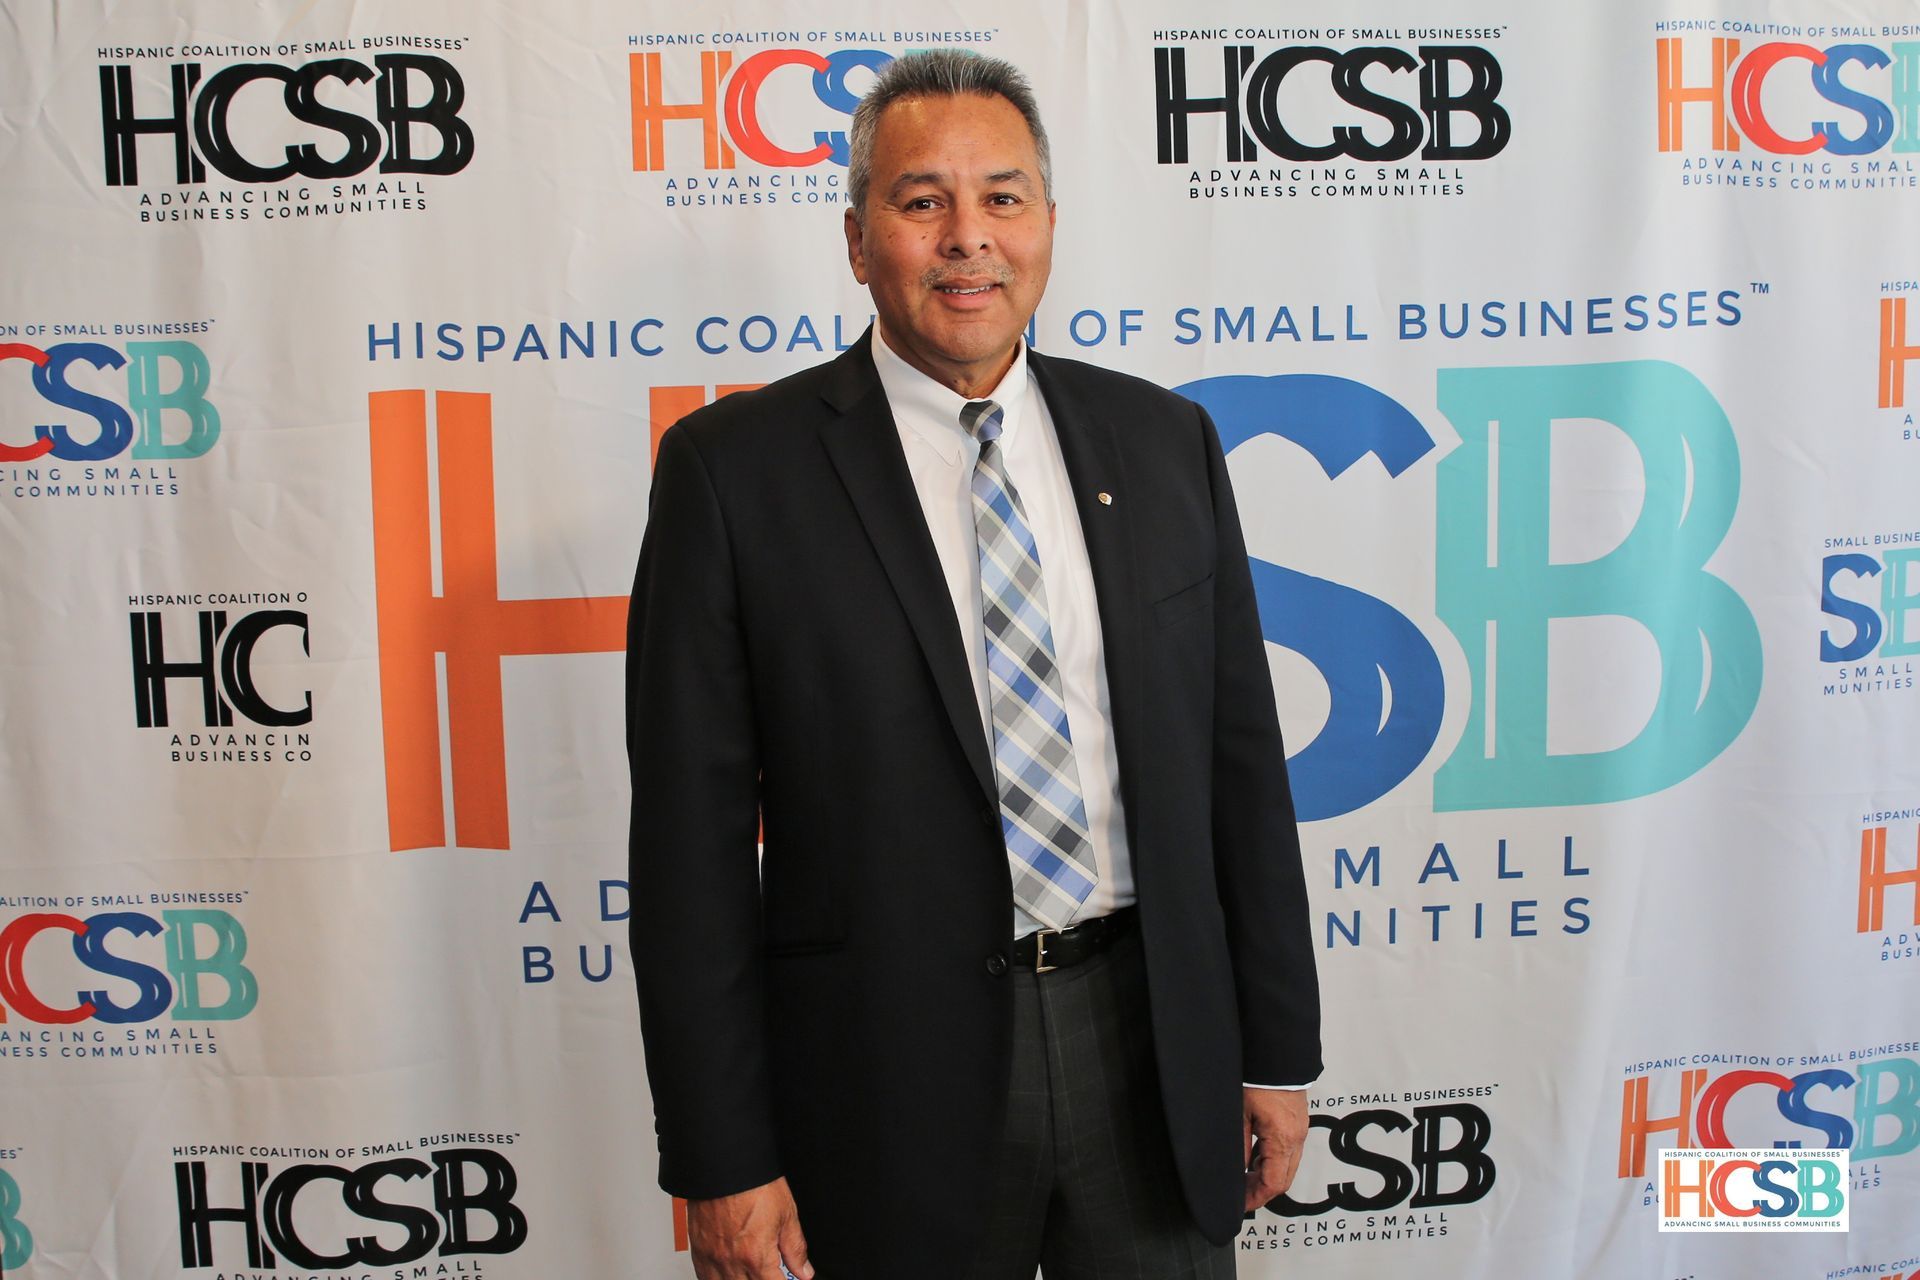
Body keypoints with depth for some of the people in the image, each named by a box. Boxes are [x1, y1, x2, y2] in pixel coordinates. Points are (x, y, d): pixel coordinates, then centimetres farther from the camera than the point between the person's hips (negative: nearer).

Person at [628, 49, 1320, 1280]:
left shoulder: (1164, 440, 4)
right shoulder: (735, 468, -7)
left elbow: (1241, 759, 7)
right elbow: (693, 829, -7)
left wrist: (1278, 1047, 7)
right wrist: (721, 1158, -8)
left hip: (1155, 1044, 3)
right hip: (892, 1071, -3)